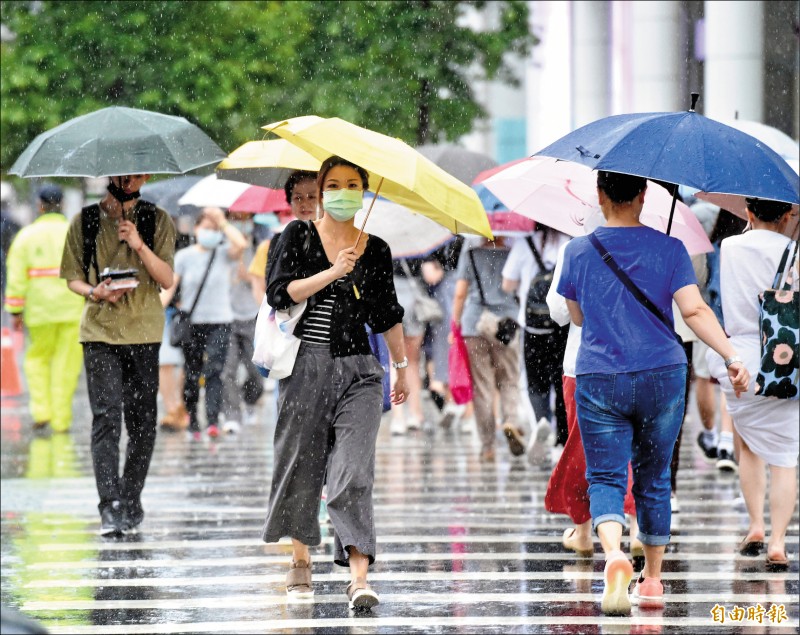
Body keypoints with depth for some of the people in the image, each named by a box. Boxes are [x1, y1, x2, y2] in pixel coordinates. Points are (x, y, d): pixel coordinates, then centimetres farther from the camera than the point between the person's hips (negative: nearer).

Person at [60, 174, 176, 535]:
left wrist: (140, 246, -15)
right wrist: (94, 292, -11)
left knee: (142, 419, 3)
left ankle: (131, 501, 15)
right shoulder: (84, 221, 7)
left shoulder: (158, 221, 7)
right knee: (106, 415, -12)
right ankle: (110, 507, -16)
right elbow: (72, 277, 11)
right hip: (99, 332, -1)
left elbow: (167, 279, -1)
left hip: (144, 332, 1)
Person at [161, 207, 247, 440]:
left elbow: (240, 244, -17)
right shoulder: (185, 256, 5)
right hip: (191, 323, 1)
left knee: (214, 372, -14)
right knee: (192, 375, 7)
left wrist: (222, 222, -7)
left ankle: (213, 421, -25)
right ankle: (192, 423, 18)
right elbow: (170, 284, -2)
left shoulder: (224, 253, 5)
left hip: (219, 322, -1)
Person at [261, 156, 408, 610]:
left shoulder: (377, 251, 10)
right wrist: (332, 273, -17)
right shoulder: (299, 237, 4)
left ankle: (359, 577, -19)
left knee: (354, 473, -11)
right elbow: (279, 292, -9)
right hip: (305, 367, 0)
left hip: (358, 371, 0)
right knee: (301, 466, 6)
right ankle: (301, 561, 26)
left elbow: (388, 315, 20)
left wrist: (402, 367, 24)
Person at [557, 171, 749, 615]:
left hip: (598, 382, -1)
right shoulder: (669, 250, -1)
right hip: (662, 378, 1)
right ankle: (652, 579, 20)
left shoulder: (578, 252, 2)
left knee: (605, 478, -1)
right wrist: (733, 357, -14)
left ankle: (614, 554, -30)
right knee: (653, 480, 14)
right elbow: (695, 311, -12)